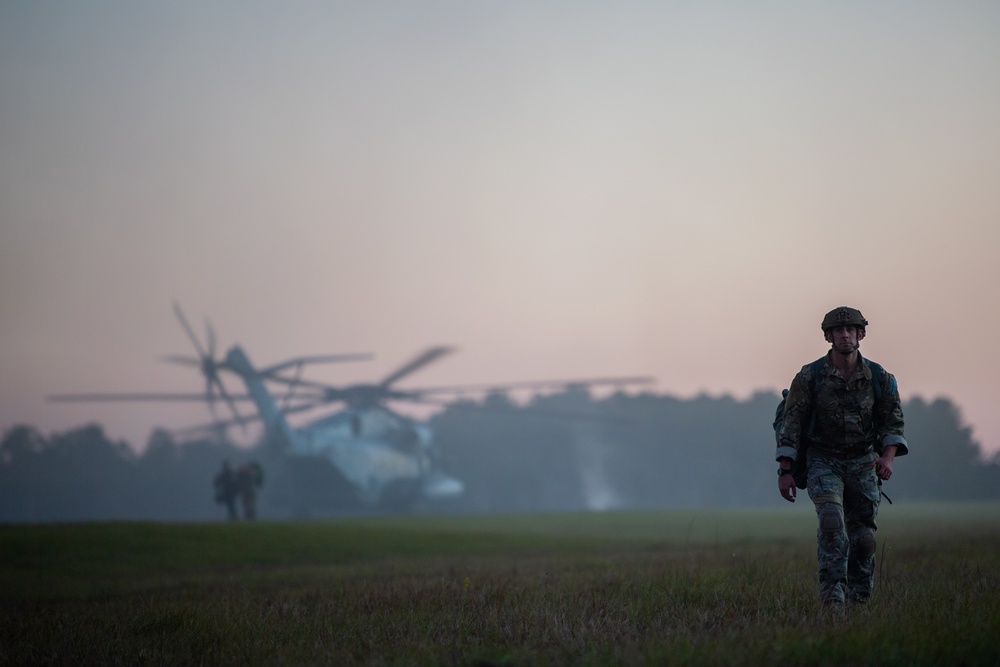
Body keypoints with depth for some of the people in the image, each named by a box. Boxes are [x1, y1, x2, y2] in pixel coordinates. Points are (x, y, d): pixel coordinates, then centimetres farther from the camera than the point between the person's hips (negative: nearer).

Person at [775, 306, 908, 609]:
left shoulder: (878, 377, -1)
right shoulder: (809, 376, -7)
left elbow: (893, 422, 3)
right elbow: (791, 425, -4)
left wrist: (887, 456, -15)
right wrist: (785, 471, -8)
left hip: (863, 462, 2)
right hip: (823, 461, -2)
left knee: (863, 536, 0)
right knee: (831, 519, -25)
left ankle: (858, 598, 17)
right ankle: (832, 592, -25)